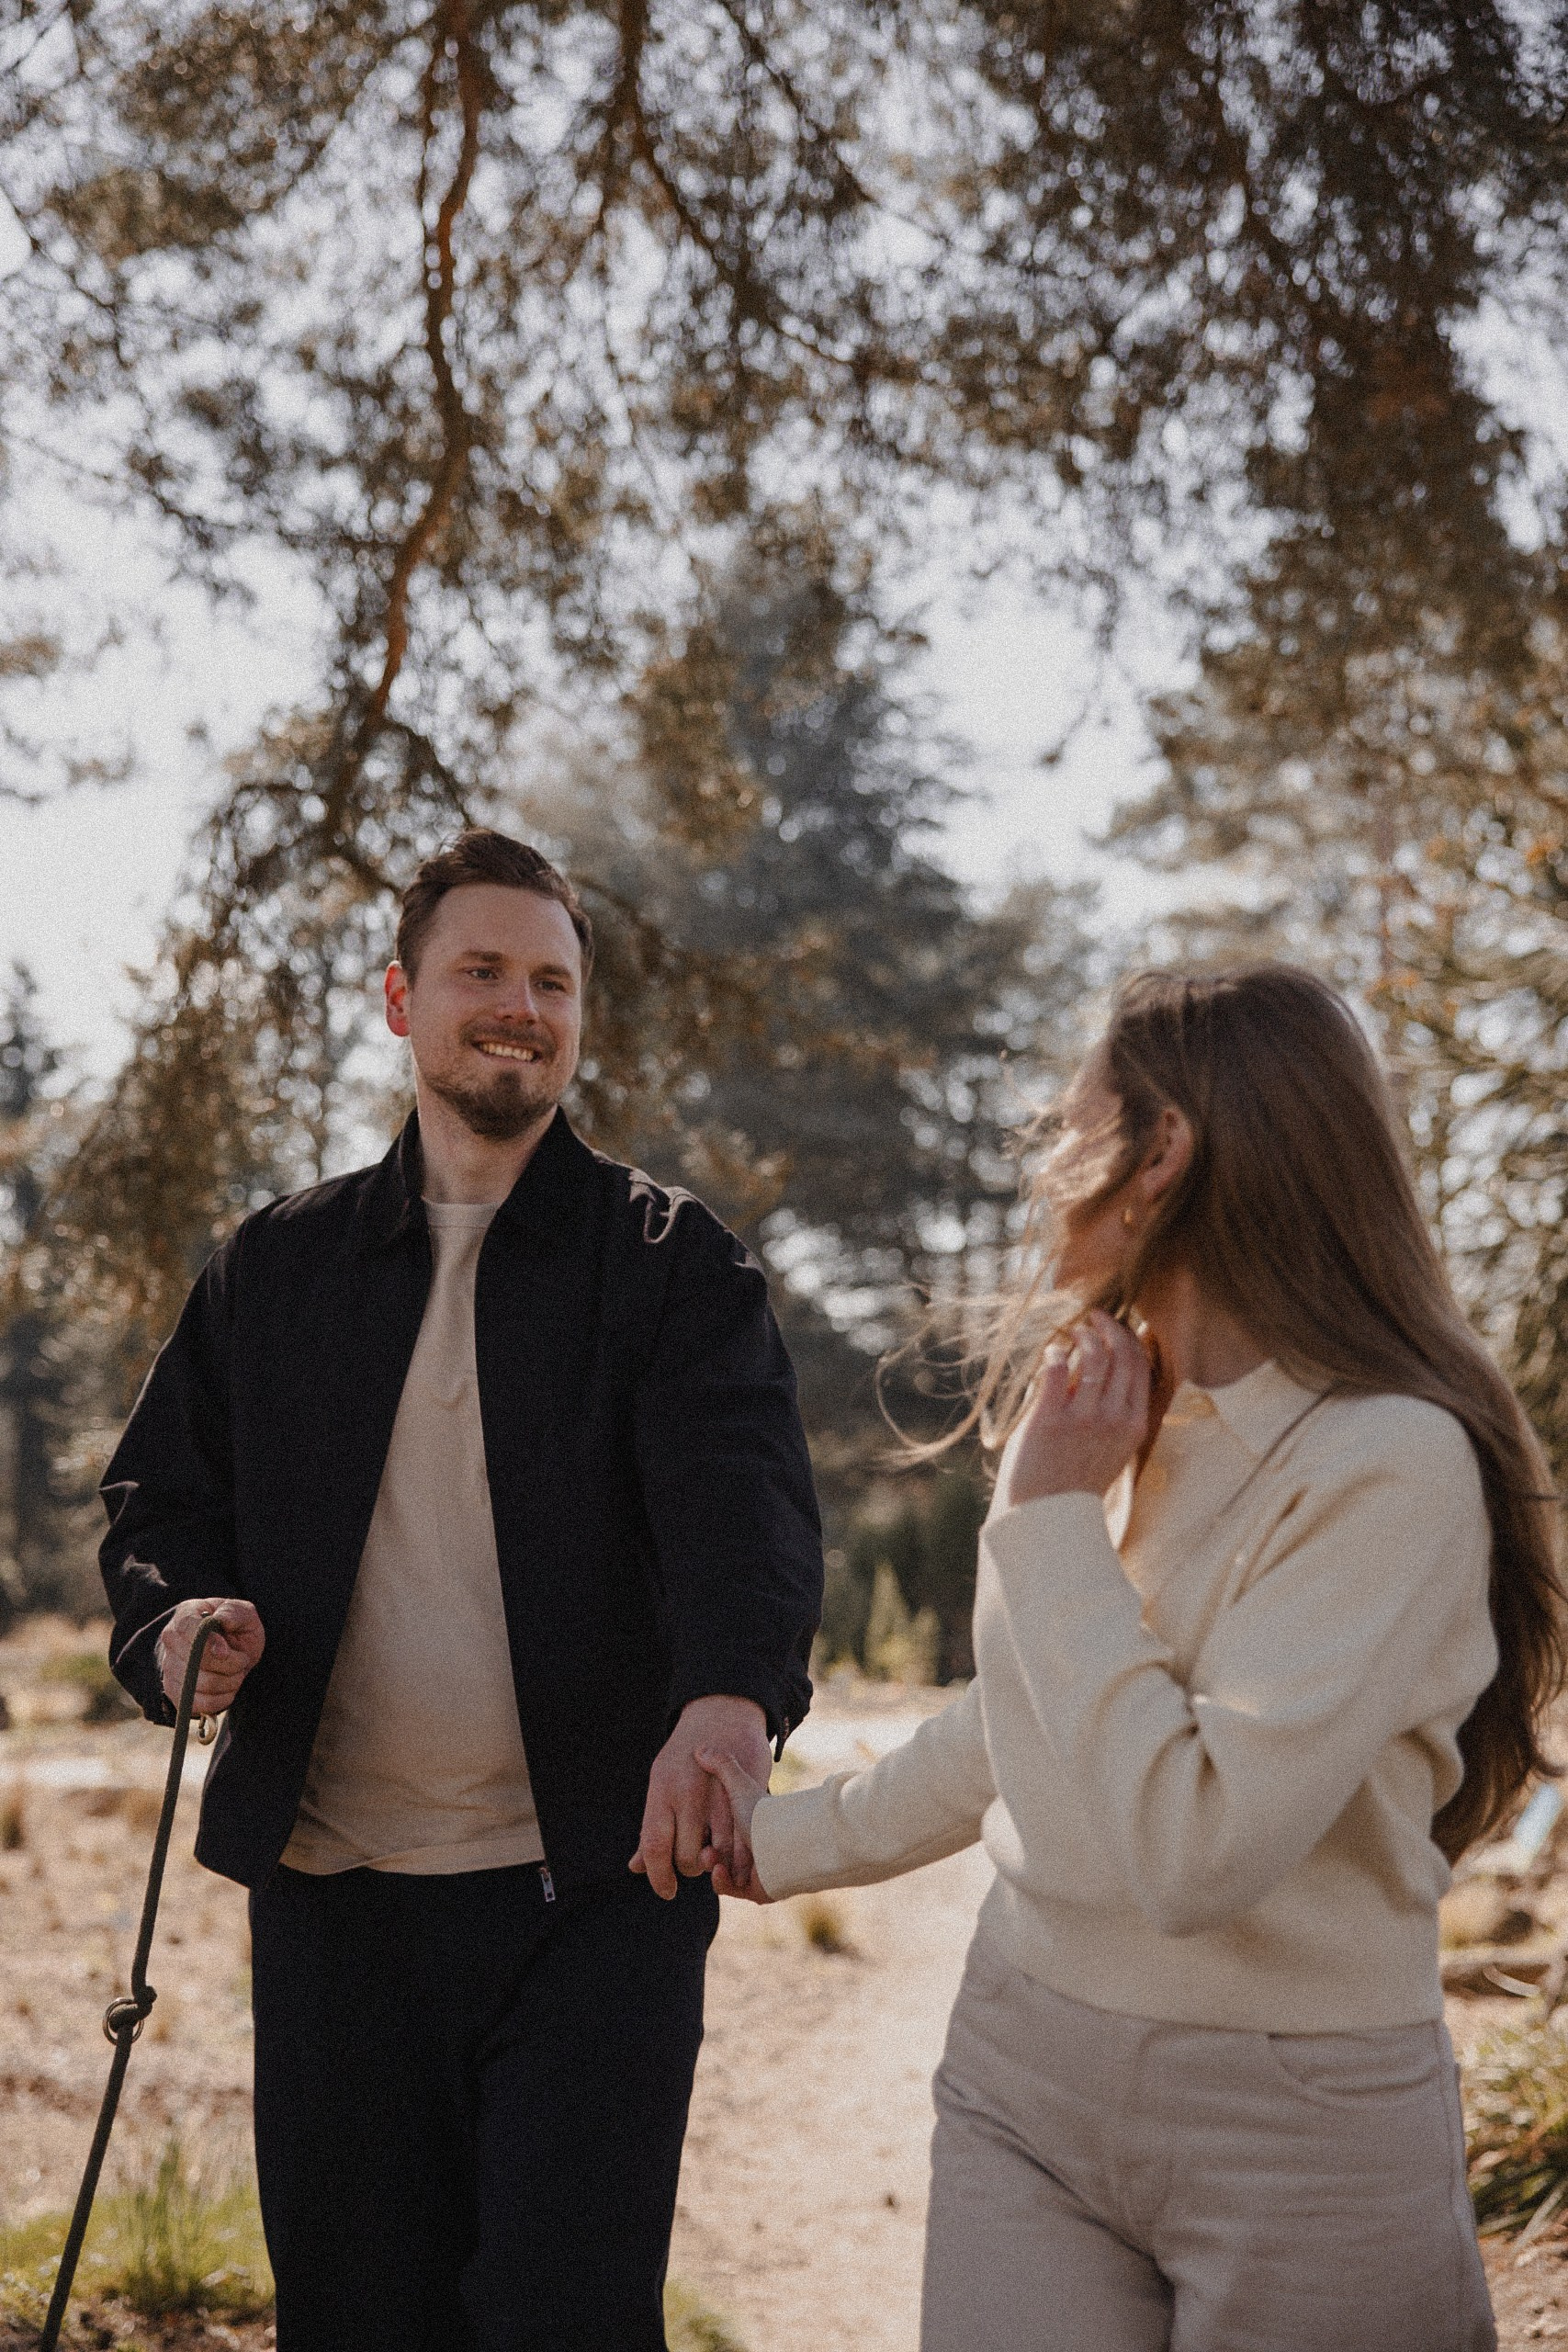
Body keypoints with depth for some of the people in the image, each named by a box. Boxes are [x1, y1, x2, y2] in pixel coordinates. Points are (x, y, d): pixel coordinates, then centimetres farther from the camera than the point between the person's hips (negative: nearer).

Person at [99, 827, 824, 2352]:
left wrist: (729, 1696, -36)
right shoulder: (277, 1268, 11)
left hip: (597, 1888, -3)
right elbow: (160, 1491, 14)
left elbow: (743, 1496, -16)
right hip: (336, 1894, 3)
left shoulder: (672, 1261, 0)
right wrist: (175, 1618, -10)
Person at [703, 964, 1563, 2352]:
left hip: (1295, 2131, -6)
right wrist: (787, 1840, 28)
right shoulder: (1116, 1418, 6)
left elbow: (1190, 1849, -28)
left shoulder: (1389, 1463, -20)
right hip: (1021, 2076, 6)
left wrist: (1051, 1519, -21)